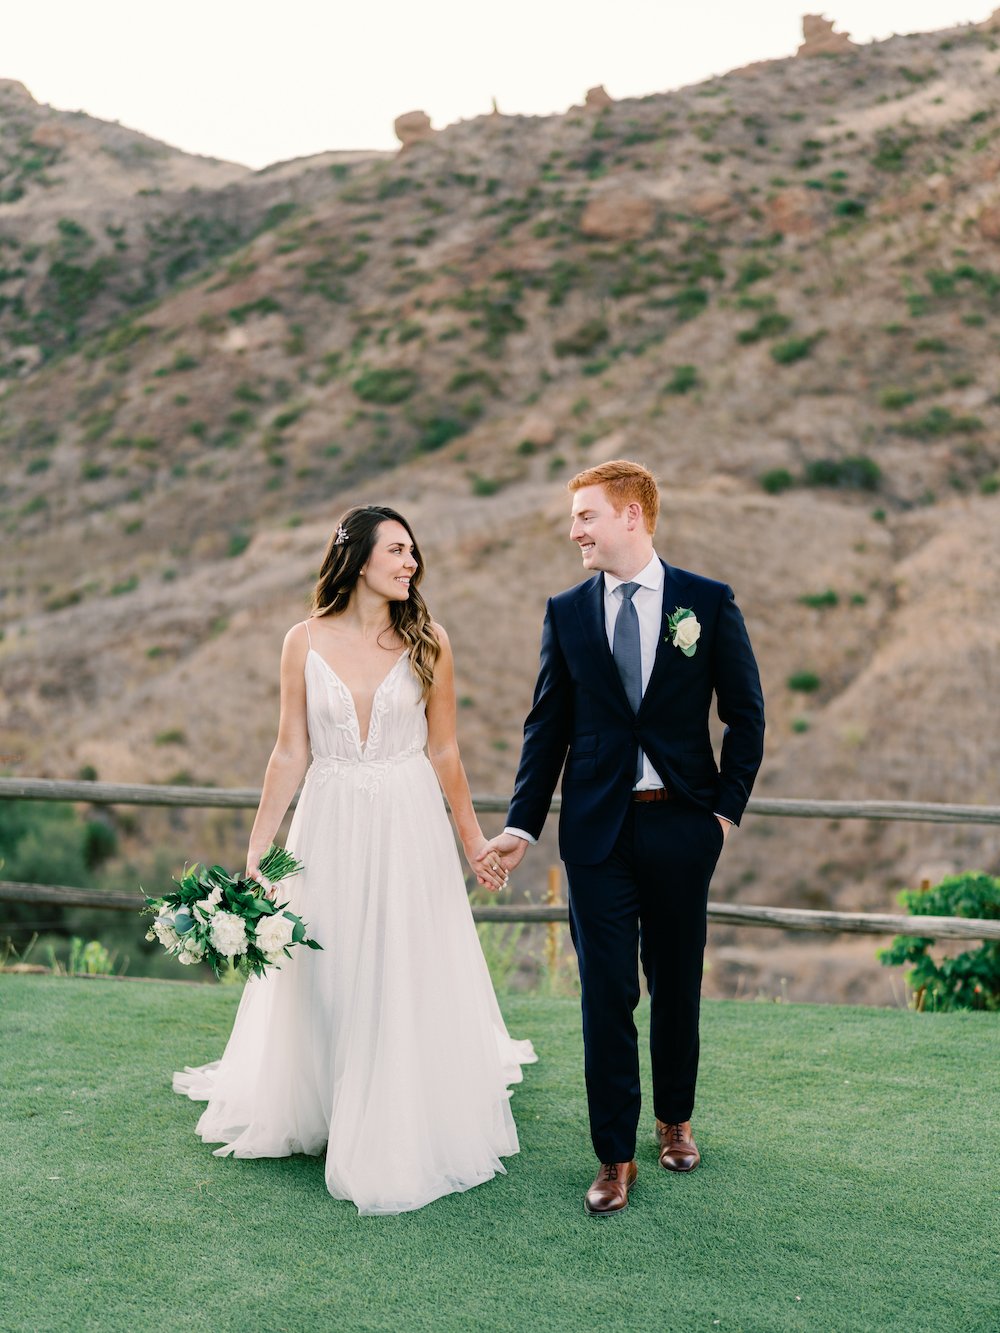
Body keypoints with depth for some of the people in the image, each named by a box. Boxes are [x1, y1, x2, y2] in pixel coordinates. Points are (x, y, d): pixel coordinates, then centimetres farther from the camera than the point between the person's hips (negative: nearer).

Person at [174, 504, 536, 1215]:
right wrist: (256, 851, 0)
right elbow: (290, 752, 2)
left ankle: (406, 1132, 24)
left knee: (410, 983, 6)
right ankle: (314, 1109, 33)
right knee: (326, 980, 11)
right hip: (331, 828, 0)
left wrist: (476, 840, 5)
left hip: (410, 828, 0)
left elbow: (445, 750, 4)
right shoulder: (306, 642, -2)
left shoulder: (428, 642, -1)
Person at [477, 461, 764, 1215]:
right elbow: (548, 725, 5)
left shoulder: (708, 602, -1)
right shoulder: (567, 612, 3)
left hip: (681, 824, 0)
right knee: (607, 994, 3)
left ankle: (676, 1121, 35)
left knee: (677, 984, 13)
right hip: (598, 830, 1)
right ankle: (616, 1156, 14)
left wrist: (728, 807, -3)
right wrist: (522, 824, 0)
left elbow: (746, 713, 3)